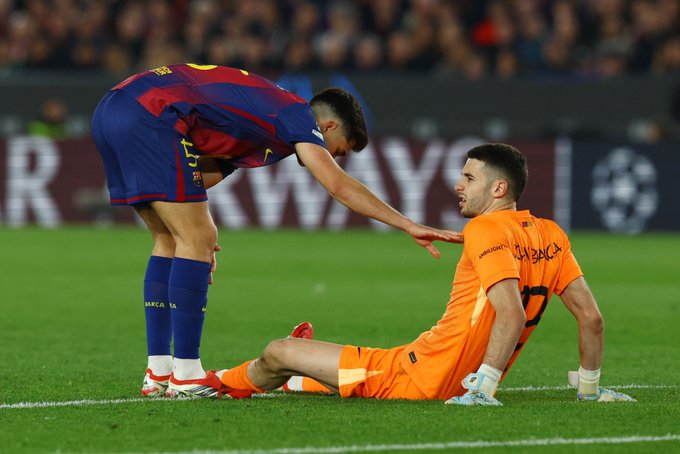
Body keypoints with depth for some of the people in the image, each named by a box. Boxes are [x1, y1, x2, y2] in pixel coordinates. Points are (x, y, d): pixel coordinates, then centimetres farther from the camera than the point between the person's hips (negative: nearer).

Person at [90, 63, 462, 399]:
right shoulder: (296, 113, 3)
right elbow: (337, 184, -9)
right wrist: (408, 225, -10)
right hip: (149, 115, -10)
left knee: (170, 240, 17)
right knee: (196, 241, -3)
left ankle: (158, 372, 17)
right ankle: (185, 375, -2)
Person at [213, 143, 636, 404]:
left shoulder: (485, 229, -17)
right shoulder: (551, 235, 5)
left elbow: (511, 314, -30)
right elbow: (591, 316, 4)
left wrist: (483, 388, -27)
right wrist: (590, 387, 13)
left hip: (417, 377, -8)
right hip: (460, 385, 8)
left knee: (280, 353, 8)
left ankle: (226, 383, 34)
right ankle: (301, 381, 62)